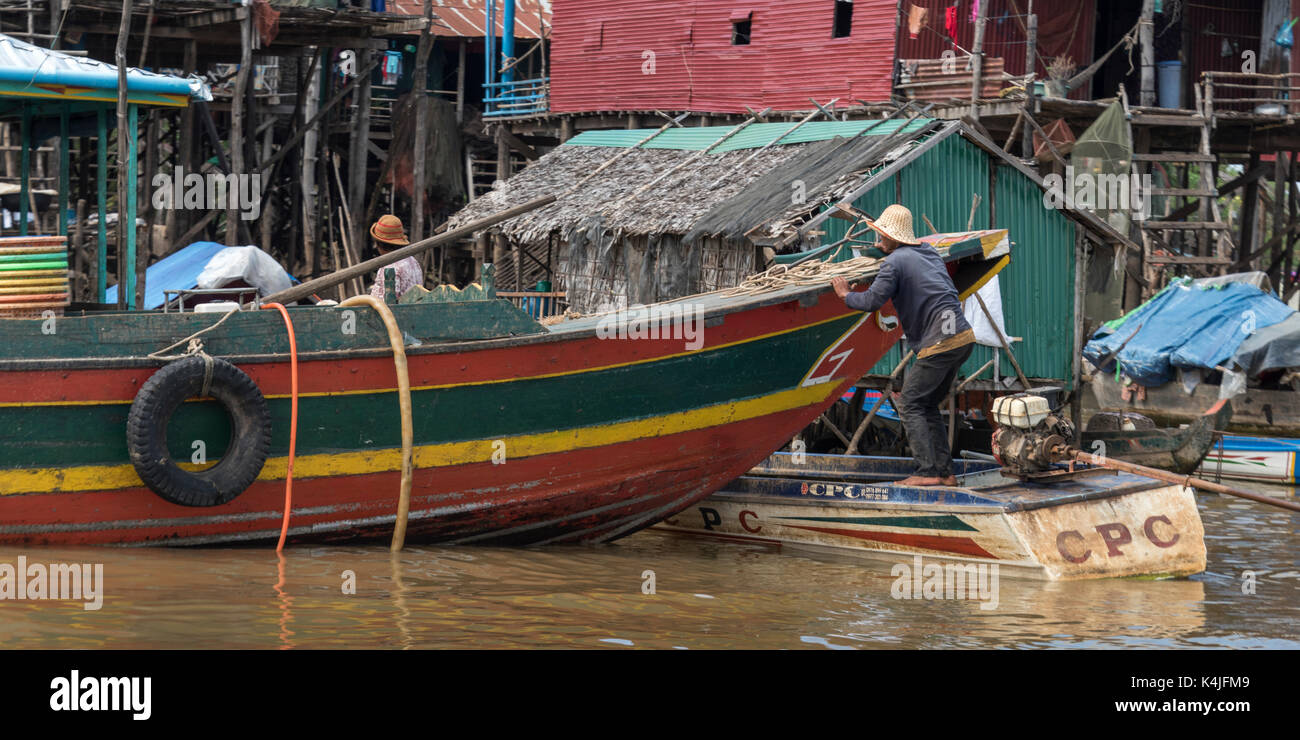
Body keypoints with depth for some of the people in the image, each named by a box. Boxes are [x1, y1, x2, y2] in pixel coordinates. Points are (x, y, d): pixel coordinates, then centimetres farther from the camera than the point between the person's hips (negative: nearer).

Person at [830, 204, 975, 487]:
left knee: (911, 405, -4)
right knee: (928, 406, 15)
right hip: (964, 337, 9)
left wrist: (846, 294, 8)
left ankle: (928, 471, -13)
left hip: (940, 344, -9)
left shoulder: (894, 263, -8)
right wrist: (891, 252, 40)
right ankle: (944, 471, 10)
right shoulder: (929, 252, 18)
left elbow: (872, 301, -10)